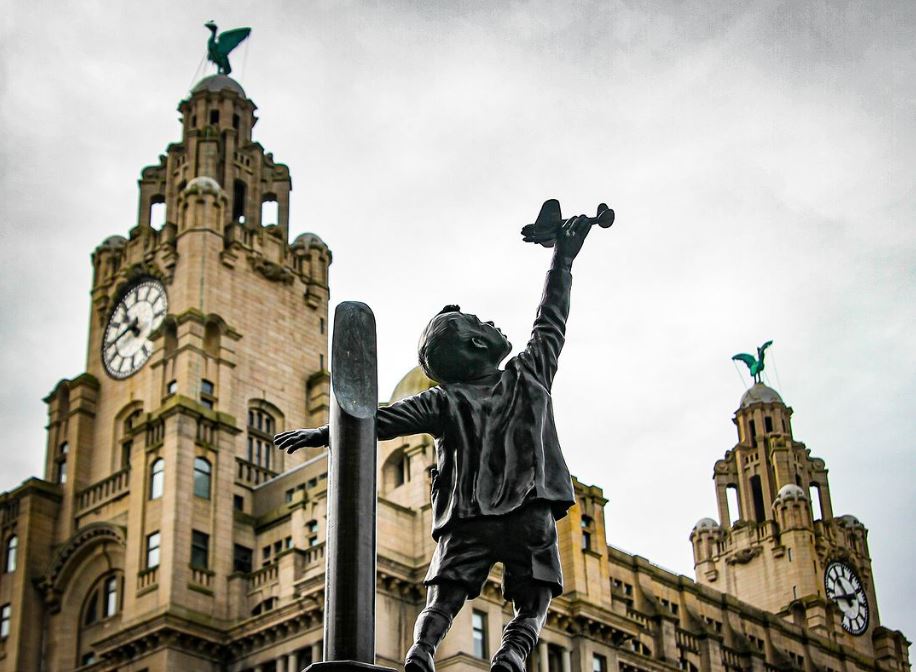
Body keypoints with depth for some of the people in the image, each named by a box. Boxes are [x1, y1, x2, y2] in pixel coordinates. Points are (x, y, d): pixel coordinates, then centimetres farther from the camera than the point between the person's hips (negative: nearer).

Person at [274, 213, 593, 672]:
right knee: (531, 608, 4)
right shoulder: (529, 376, 7)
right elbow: (551, 321, 18)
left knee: (440, 605, 3)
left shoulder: (444, 402, 4)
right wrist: (563, 260, 28)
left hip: (468, 520, 0)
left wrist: (324, 434, -2)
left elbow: (384, 420, -4)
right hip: (532, 517, 0)